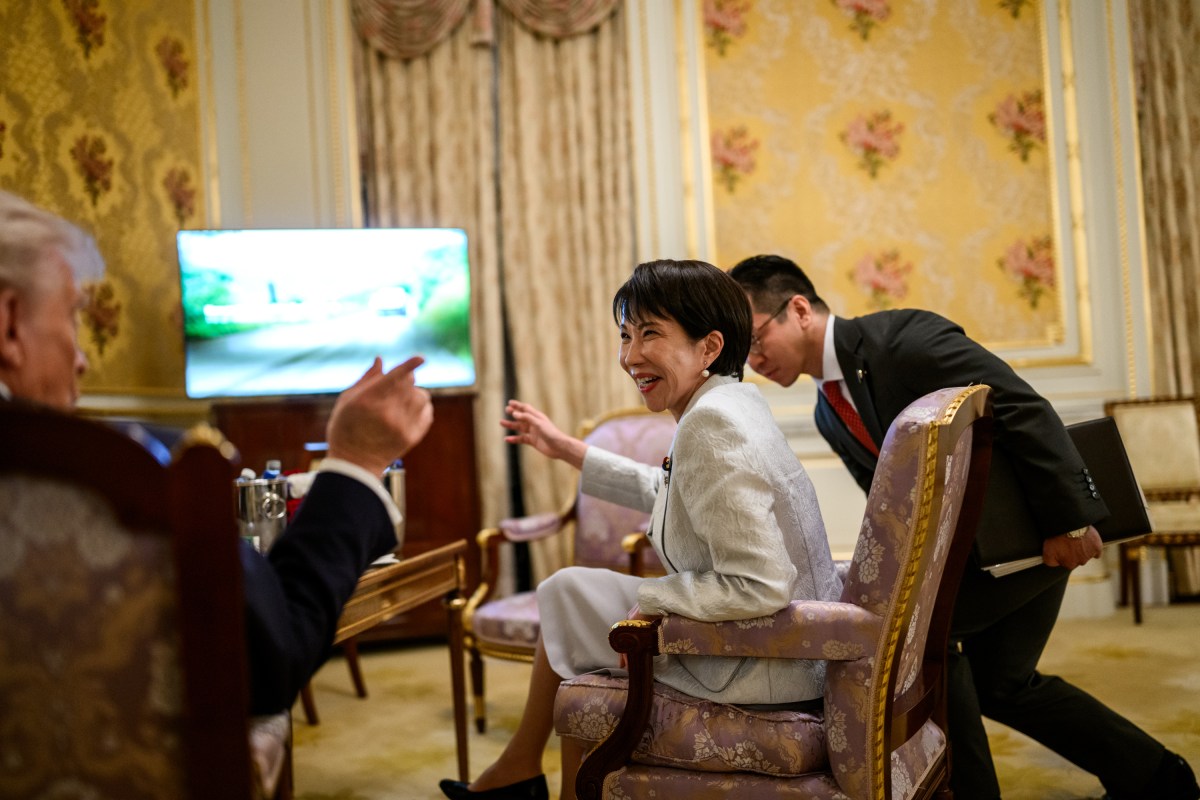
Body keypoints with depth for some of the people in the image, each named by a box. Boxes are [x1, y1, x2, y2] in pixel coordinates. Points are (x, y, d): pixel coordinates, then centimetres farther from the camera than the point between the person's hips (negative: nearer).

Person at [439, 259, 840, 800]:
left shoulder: (710, 427, -25)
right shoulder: (733, 400, 6)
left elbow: (761, 587, -31)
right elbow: (671, 496, 24)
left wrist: (650, 601, -17)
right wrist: (565, 449, 26)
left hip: (766, 669, -9)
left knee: (565, 592, 7)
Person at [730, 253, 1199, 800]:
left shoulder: (904, 338, -22)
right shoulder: (829, 412, 6)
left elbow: (1026, 410, -24)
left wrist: (1067, 519, -23)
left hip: (1043, 530, -9)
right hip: (971, 542, 9)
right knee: (997, 681, 15)